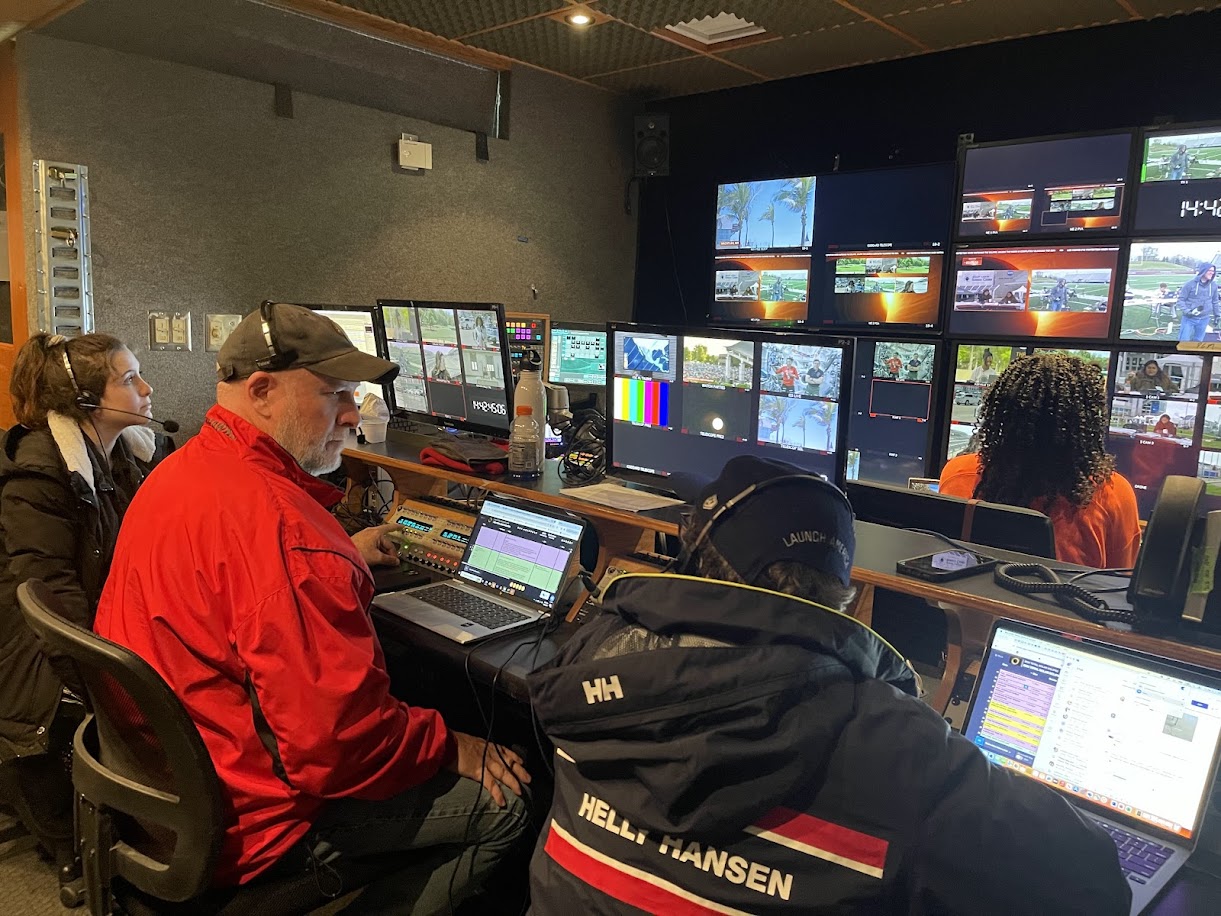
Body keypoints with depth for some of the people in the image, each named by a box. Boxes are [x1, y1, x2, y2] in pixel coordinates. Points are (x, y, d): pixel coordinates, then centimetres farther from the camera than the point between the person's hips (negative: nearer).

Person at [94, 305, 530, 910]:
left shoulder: (178, 472, 3)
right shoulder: (278, 522, -31)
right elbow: (340, 741, -30)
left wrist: (343, 558, 22)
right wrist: (453, 749, -14)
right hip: (248, 820, -10)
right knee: (504, 799, -5)